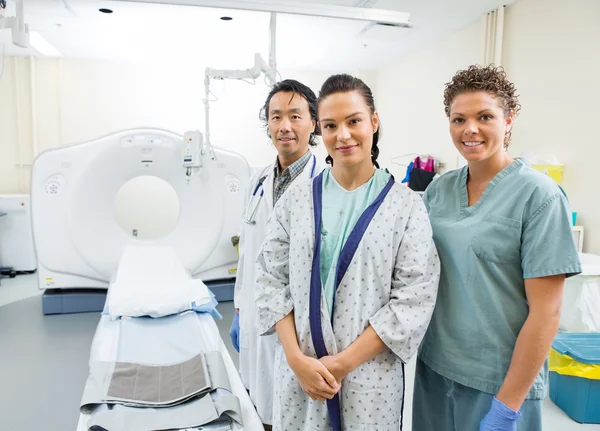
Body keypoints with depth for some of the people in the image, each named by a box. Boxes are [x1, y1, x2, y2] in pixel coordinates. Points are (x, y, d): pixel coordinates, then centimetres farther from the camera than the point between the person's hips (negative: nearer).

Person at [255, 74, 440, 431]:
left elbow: (414, 299, -10)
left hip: (370, 375, -1)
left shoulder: (407, 205, -6)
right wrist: (296, 358, -11)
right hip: (297, 372, 2)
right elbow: (272, 280, -1)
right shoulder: (296, 200, 0)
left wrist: (345, 362, -12)